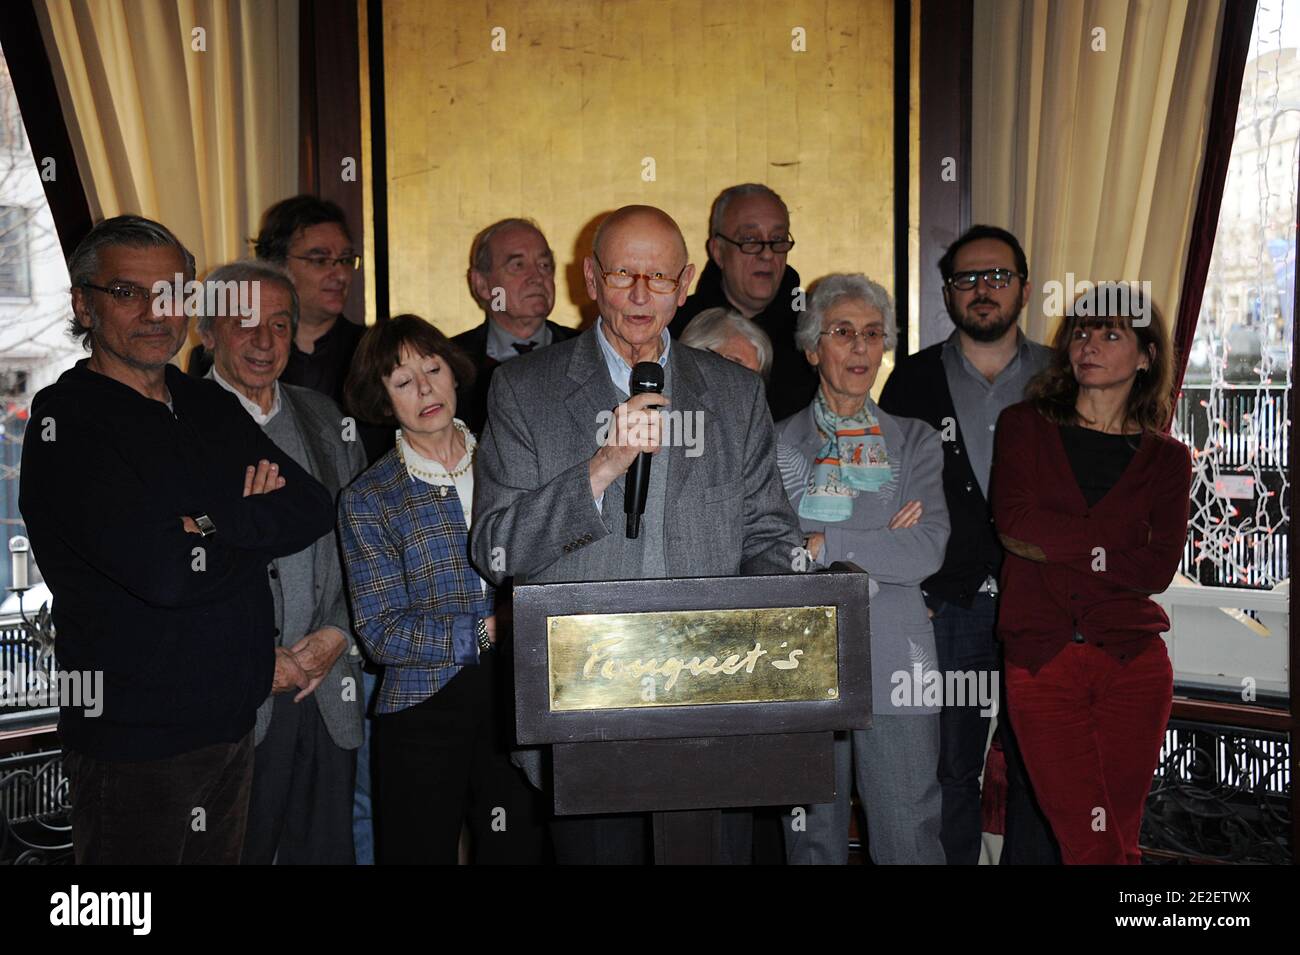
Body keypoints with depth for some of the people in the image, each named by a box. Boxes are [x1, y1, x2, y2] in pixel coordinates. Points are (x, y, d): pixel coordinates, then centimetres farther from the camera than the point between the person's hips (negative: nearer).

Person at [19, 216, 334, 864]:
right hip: (132, 742, -6)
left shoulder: (210, 405, 9)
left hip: (233, 725, 6)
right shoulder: (64, 420, -13)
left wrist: (216, 521, -17)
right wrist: (257, 526, -8)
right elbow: (161, 571, -25)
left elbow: (315, 509, -1)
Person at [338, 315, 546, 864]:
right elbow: (381, 634, -7)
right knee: (421, 851, 6)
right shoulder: (368, 499, -1)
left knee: (519, 850, 6)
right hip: (424, 711, -2)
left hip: (517, 703, 2)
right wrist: (486, 631, -14)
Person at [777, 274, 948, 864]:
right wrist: (876, 546, -9)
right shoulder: (776, 443, 8)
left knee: (909, 838, 2)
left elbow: (927, 550, -5)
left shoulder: (915, 443, 11)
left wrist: (823, 545, -11)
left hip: (893, 666, 0)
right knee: (813, 839, 7)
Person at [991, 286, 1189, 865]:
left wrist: (1054, 541, -9)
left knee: (1120, 840, 8)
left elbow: (1158, 571, -4)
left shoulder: (1166, 458, 9)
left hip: (1132, 661, 1)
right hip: (1041, 660, -1)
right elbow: (1012, 519, -10)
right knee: (1091, 845, -2)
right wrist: (1114, 542, -9)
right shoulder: (1024, 426, 7)